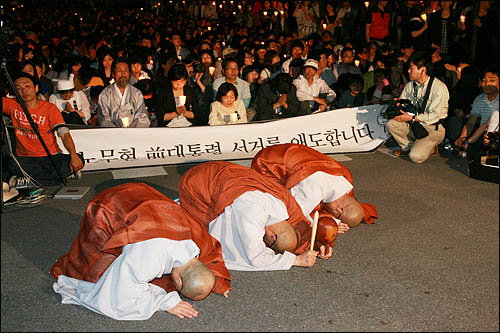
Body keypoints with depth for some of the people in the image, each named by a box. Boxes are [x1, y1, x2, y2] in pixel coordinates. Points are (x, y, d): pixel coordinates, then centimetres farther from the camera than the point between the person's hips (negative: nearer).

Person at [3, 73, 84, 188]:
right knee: (13, 164, -33)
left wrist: (74, 155, -25)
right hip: (25, 159, 0)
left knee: (79, 160, -27)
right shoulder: (12, 105, 6)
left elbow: (64, 134, -10)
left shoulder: (50, 108, 0)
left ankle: (29, 181, -23)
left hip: (51, 157, 1)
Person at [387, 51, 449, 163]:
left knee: (416, 156, -25)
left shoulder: (439, 88, -17)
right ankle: (407, 147, 4)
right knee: (391, 123, -17)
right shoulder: (410, 85, 4)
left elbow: (434, 116, -21)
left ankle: (430, 148, 9)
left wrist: (411, 118, -23)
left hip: (433, 129, -6)